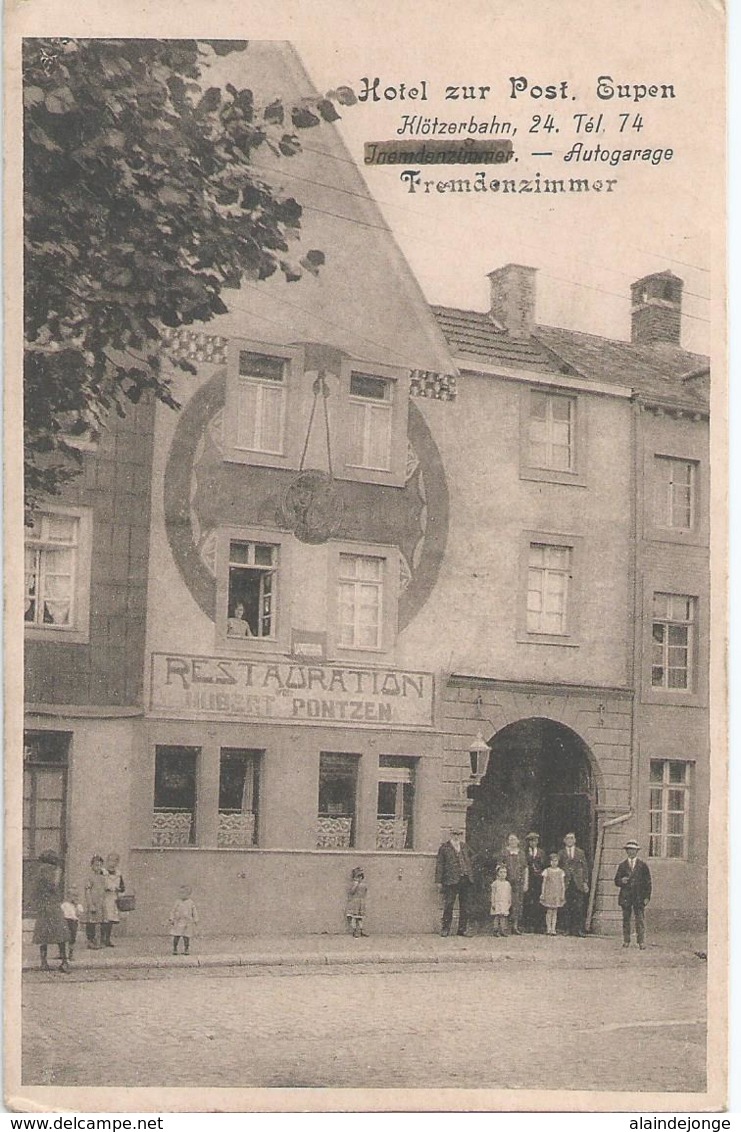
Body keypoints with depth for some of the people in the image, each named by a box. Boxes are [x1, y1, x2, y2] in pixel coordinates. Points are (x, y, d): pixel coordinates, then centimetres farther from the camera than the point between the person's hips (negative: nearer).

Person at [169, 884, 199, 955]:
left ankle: (186, 950, 13)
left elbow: (195, 912, 6)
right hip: (178, 922, 1)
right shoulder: (177, 902, 3)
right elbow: (173, 911, 7)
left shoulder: (190, 903, 1)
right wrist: (171, 919, 0)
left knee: (186, 937, 2)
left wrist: (195, 921, 4)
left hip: (187, 923, -1)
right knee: (176, 937, -2)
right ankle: (174, 949, 11)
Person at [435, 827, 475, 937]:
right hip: (451, 880, -5)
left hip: (465, 879, 5)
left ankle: (463, 929, 15)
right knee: (448, 906, -3)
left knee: (465, 906, 7)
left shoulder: (464, 846, 16)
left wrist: (470, 874, 13)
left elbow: (470, 860, 24)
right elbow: (440, 864, -2)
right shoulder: (444, 847, 1)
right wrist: (438, 880, -8)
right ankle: (445, 929, 5)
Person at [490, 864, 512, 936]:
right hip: (497, 903, -3)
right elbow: (493, 894, 2)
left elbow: (509, 894, 15)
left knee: (504, 917, -2)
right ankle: (496, 931, -5)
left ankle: (504, 931, 1)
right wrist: (493, 903, -3)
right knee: (497, 917, -7)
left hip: (505, 903, 3)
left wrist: (510, 903, 11)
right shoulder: (495, 883, 2)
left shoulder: (507, 884, 11)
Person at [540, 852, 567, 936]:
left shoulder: (561, 872, 6)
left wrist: (563, 894, 2)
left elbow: (563, 884, 8)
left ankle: (553, 929, 4)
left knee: (555, 911, 2)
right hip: (548, 893, -1)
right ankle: (548, 929, 1)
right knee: (549, 911, -5)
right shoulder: (547, 871, 3)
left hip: (557, 894, 1)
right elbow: (543, 883, 4)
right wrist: (542, 894, -2)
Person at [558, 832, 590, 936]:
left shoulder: (580, 852, 11)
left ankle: (580, 929, -7)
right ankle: (569, 929, 2)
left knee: (579, 907, -9)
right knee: (567, 908, -2)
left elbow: (585, 868, 10)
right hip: (566, 884, 1)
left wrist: (585, 882, 1)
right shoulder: (561, 853, 12)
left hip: (578, 884, -1)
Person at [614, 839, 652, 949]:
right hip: (625, 897, 2)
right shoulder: (622, 865, 12)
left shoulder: (643, 865, 7)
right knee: (626, 920, 2)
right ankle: (626, 941, 7)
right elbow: (616, 881, 12)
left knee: (640, 920, -6)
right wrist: (621, 881, -12)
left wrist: (647, 897, -2)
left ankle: (641, 942, -5)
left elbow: (648, 882, 6)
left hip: (639, 897, -2)